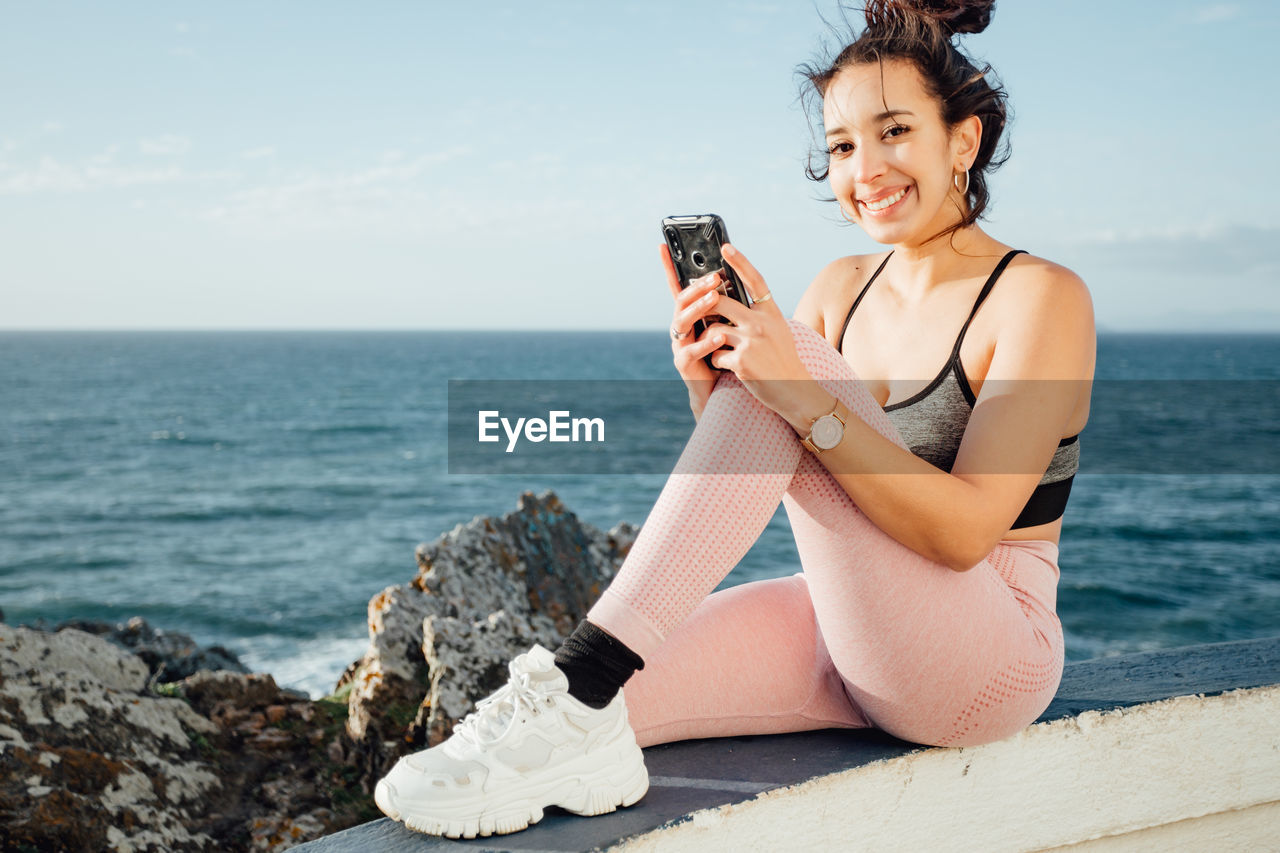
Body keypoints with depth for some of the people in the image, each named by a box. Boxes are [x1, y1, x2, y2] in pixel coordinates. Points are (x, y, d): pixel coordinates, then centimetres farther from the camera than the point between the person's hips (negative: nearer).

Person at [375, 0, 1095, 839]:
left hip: (989, 663, -5)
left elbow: (965, 532, -20)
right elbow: (750, 492, 4)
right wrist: (708, 390, -16)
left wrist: (804, 396, -31)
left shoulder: (1043, 298, -9)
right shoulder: (840, 289, 9)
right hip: (851, 629, 5)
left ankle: (585, 683, -29)